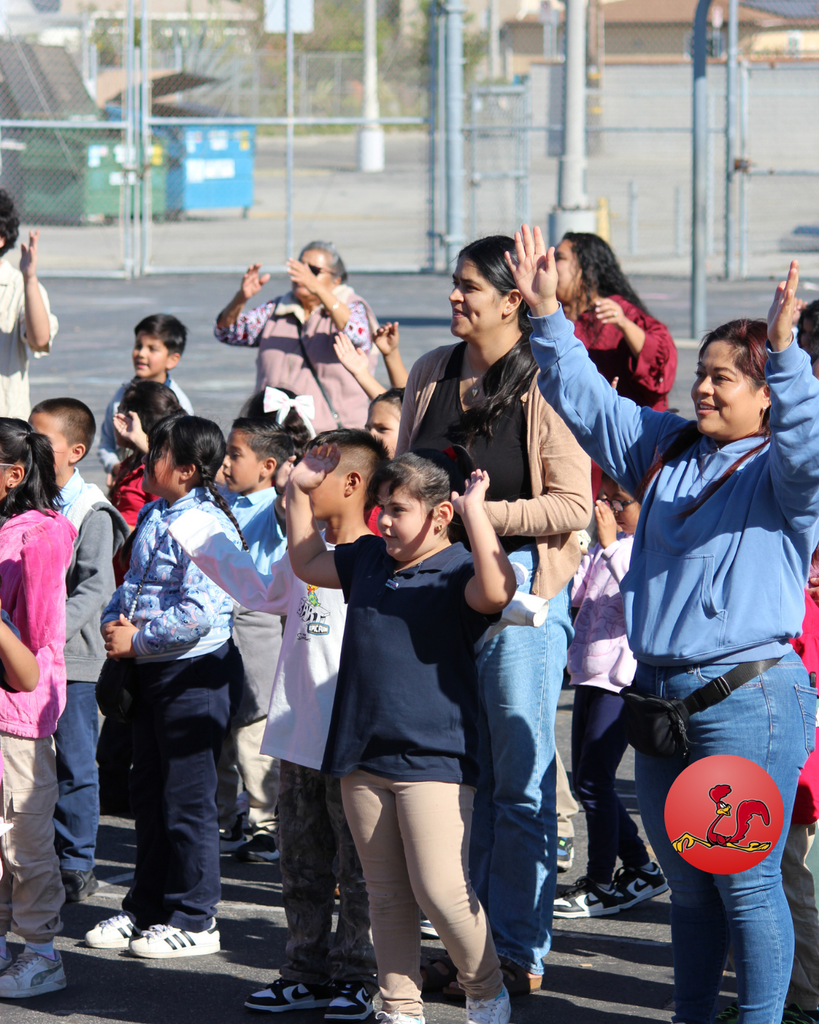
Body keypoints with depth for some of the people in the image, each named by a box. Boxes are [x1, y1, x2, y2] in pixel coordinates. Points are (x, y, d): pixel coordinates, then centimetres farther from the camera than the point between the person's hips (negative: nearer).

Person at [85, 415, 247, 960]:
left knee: (187, 800, -1)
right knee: (149, 793, 17)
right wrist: (115, 621, 1)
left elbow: (199, 615, -26)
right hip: (153, 671, 10)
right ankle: (146, 910, 28)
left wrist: (137, 640, -18)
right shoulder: (154, 516, 9)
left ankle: (194, 921, 9)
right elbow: (133, 583, 20)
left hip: (196, 672, -10)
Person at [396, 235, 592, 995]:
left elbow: (572, 506, -12)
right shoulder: (431, 375, 10)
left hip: (518, 586, -6)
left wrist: (482, 513, -16)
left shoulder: (546, 384, -9)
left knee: (521, 780, 0)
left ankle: (519, 953, 8)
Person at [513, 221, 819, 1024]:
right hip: (657, 691, 7)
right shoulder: (668, 451, 15)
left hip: (747, 694, -7)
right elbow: (585, 399, 17)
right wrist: (545, 312, 9)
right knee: (686, 883, 15)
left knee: (746, 882, -4)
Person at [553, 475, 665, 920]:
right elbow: (574, 593, 12)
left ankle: (601, 883, 3)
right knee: (586, 781, 12)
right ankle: (641, 870, 23)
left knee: (593, 780, -8)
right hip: (591, 676, 9)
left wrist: (610, 545, -26)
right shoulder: (604, 547, 14)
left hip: (622, 679, -9)